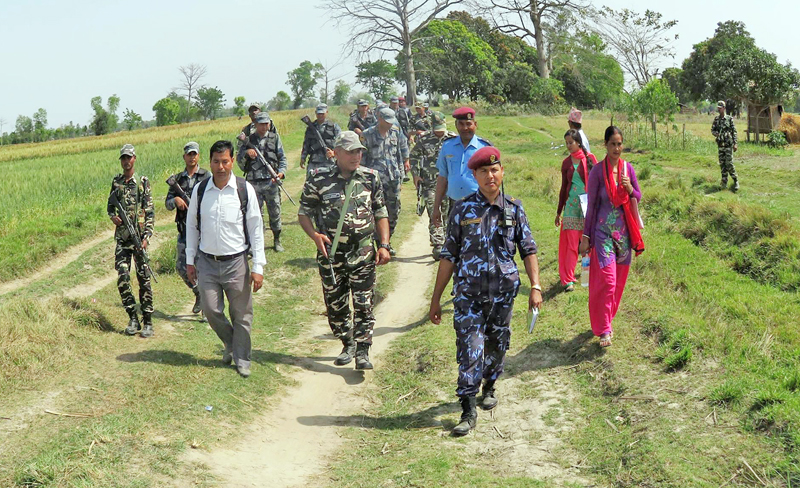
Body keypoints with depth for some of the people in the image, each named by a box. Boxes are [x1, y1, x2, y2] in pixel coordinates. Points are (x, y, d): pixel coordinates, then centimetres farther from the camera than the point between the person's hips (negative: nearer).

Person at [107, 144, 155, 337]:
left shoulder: (143, 182, 1)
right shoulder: (116, 182, 11)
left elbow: (150, 213, -3)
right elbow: (110, 206, 23)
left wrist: (147, 237, -12)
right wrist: (113, 216, -1)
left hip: (139, 237, -3)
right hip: (122, 237, 3)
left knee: (144, 279, -1)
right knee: (122, 278, -6)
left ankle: (148, 322, 6)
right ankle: (133, 319, 6)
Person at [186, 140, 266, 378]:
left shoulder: (245, 189, -6)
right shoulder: (200, 190, 1)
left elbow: (256, 229, -3)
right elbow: (191, 225, 11)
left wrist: (258, 267, -5)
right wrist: (190, 261, 10)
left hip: (236, 262, -2)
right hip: (207, 262, 2)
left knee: (241, 313, 4)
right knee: (211, 310, 2)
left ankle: (242, 359, 22)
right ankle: (229, 343, 32)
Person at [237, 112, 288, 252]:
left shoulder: (275, 138, 8)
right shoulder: (249, 140, 9)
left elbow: (282, 158, 8)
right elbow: (239, 161, 9)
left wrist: (281, 171, -10)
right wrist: (246, 153, -11)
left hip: (271, 181, 0)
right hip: (253, 182, 0)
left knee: (275, 211, 4)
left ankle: (277, 240, 19)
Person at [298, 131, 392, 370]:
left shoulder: (370, 178, 5)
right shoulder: (319, 179, -2)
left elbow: (380, 213, 12)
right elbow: (304, 212, 4)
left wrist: (384, 245, 2)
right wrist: (315, 235, -14)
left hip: (363, 252, 0)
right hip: (330, 253, 0)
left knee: (363, 303, -6)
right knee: (335, 304, 9)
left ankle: (362, 352, -1)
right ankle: (348, 344, 29)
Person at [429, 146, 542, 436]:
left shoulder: (514, 208, 3)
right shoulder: (463, 210, -1)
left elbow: (528, 249, 7)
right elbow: (449, 256, 2)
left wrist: (535, 286, -4)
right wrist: (436, 299, 1)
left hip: (503, 292, 2)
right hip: (468, 293, -2)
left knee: (498, 344, 14)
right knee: (470, 349, -8)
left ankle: (489, 387, 41)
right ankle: (468, 411, -3)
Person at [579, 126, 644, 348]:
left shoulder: (628, 168, 4)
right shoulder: (597, 171, -8)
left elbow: (639, 197, 11)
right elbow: (591, 205, -5)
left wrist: (630, 189, -12)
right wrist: (586, 236, -4)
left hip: (624, 230, 5)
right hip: (603, 231, -5)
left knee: (619, 279, 10)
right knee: (606, 279, -9)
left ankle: (607, 319, 27)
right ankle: (603, 329, -2)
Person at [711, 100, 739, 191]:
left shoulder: (729, 119, -3)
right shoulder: (716, 119, 9)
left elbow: (734, 132, -3)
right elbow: (712, 130, 14)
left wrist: (735, 143, -9)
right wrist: (715, 133, -11)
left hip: (728, 144, -4)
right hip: (720, 144, 4)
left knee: (729, 163, -9)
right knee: (722, 163, 6)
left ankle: (735, 181, 1)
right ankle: (724, 181, 12)